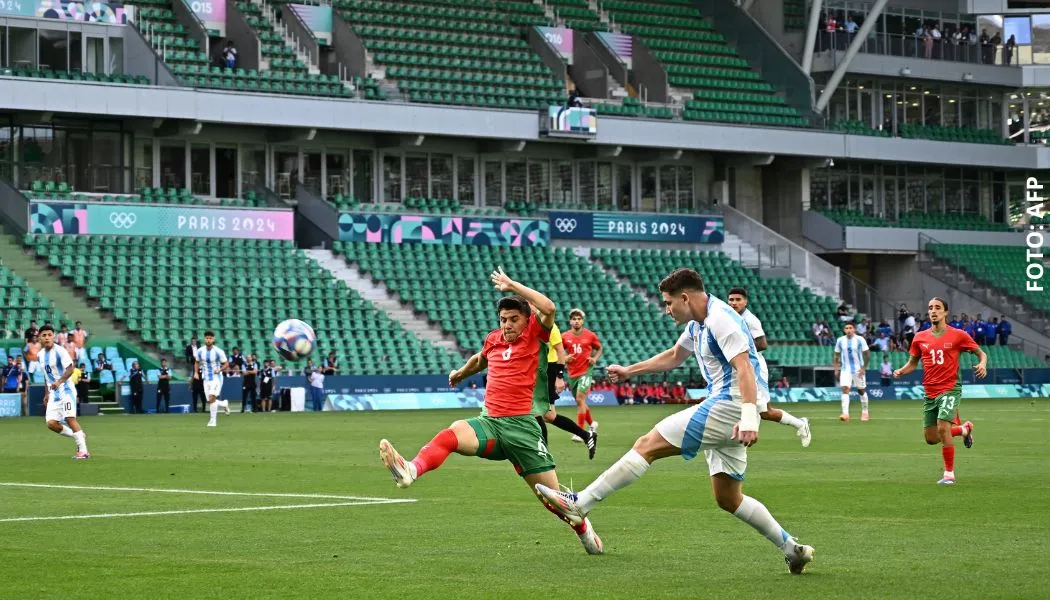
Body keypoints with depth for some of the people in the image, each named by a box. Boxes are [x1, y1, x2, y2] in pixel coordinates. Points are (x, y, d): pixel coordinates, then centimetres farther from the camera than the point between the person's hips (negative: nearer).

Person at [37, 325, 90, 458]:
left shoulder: (59, 351, -11)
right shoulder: (40, 355, 12)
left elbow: (70, 368, -19)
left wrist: (59, 381, -32)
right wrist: (46, 394, 21)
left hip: (66, 390, -7)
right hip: (54, 393, 7)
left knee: (70, 418, -17)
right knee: (51, 423, -3)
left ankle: (83, 450, -13)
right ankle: (79, 436, 17)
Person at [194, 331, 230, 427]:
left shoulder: (218, 352, -12)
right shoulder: (200, 351, -1)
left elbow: (226, 364, -4)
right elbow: (197, 362, 16)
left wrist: (219, 369, -22)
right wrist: (196, 373, 0)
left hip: (216, 378, -5)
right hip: (206, 379, 5)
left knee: (212, 398, -20)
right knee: (210, 401, 4)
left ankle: (213, 420, -10)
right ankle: (224, 403, 34)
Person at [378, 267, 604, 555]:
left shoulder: (533, 336, 1)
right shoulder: (493, 340, 16)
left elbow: (548, 308, -20)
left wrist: (512, 285, -13)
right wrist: (460, 373, 57)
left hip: (520, 425, -3)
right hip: (490, 423, 4)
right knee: (450, 434, -31)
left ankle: (583, 528, 31)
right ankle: (410, 470, -55)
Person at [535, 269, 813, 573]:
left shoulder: (721, 319, -13)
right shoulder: (697, 324, 18)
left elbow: (744, 367, -24)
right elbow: (673, 356, 36)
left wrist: (749, 416, -34)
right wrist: (629, 371, 38)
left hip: (728, 407, -10)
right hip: (723, 408, 10)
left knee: (649, 444, -12)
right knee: (728, 499, 11)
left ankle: (579, 504, -14)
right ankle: (791, 548, 15)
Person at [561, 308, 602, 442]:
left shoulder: (590, 335, -2)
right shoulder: (565, 336, 2)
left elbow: (600, 349, 12)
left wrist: (595, 358, -7)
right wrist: (565, 358, -9)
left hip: (585, 372, -4)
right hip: (572, 374, 4)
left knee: (580, 400, -17)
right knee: (580, 402, 15)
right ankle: (592, 423, 40)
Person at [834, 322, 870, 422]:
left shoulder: (860, 340, -7)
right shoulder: (840, 340, 1)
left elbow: (866, 355, -4)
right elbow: (836, 356, 9)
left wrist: (863, 368, -12)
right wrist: (836, 369, 2)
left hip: (858, 369, -1)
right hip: (845, 370, 1)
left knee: (861, 391, 8)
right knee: (845, 389, -15)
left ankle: (865, 412, 26)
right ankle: (845, 413, -23)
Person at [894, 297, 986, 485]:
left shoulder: (958, 335, -4)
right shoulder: (920, 338, 7)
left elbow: (981, 353, 4)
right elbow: (913, 363, 17)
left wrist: (982, 364, -18)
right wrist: (901, 371, -4)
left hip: (950, 389, -5)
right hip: (930, 392, 5)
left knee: (942, 428, -22)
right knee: (931, 438, 6)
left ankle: (949, 474, -8)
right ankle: (963, 429, 36)